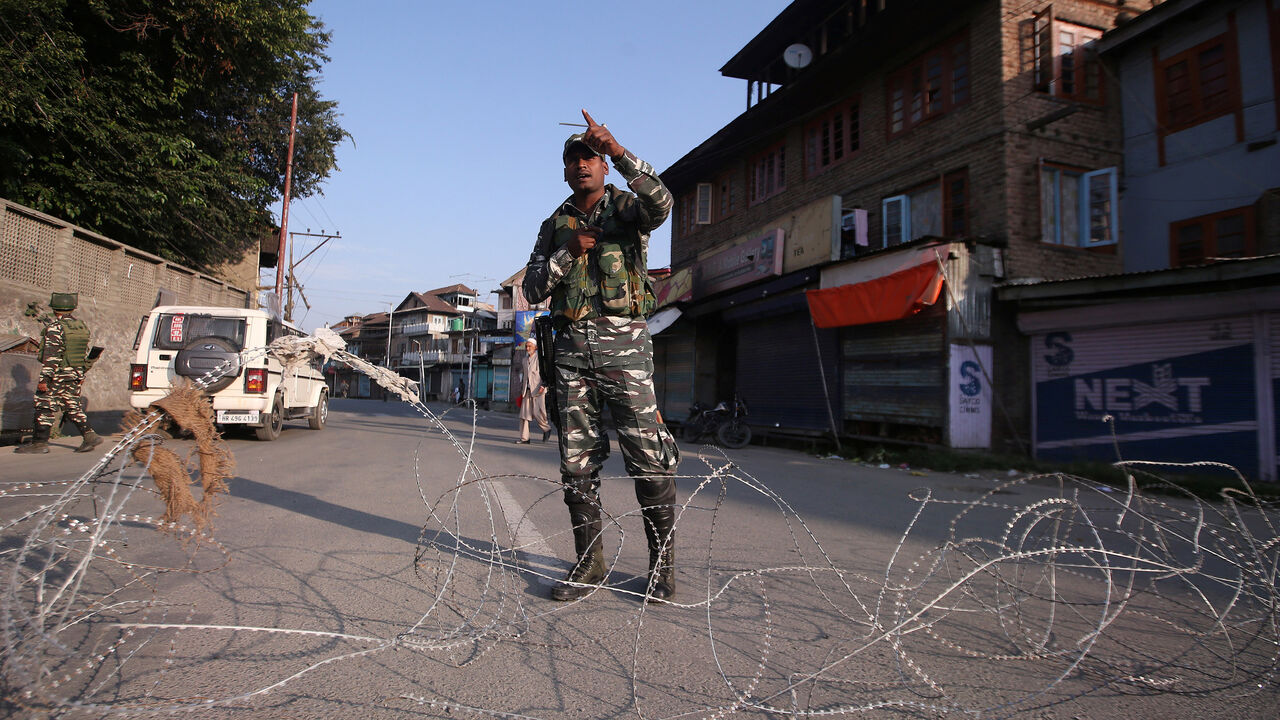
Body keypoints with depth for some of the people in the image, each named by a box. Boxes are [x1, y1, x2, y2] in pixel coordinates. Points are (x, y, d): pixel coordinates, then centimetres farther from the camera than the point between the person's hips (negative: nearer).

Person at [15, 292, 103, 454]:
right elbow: (86, 354, 15)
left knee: (45, 408, 1)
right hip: (74, 377, 7)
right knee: (73, 407, 12)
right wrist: (81, 376, 22)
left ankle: (39, 442, 6)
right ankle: (89, 435, 2)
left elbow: (51, 356, -19)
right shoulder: (82, 326, 10)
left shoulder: (55, 327, -13)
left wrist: (44, 379, -17)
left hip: (56, 376, -7)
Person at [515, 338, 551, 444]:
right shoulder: (524, 360, 18)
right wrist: (521, 390, 20)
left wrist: (543, 386, -18)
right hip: (527, 390, 6)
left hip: (538, 390, -6)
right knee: (524, 414, -2)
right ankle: (524, 438, 1)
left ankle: (547, 429, 18)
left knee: (537, 412, -10)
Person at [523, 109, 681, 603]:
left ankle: (661, 564, 5)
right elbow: (533, 289, 11)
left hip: (623, 343, -4)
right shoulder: (554, 226, 19)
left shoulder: (626, 208, 9)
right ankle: (589, 562, 16)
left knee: (649, 457, -8)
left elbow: (660, 203, -16)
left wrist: (618, 150, -24)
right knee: (577, 461, 4)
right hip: (571, 347, 4)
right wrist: (566, 254, -4)